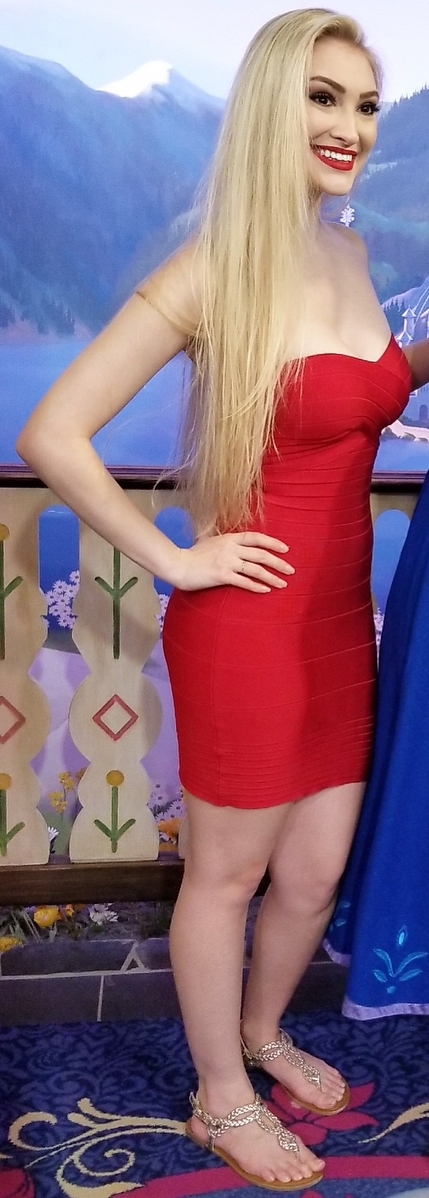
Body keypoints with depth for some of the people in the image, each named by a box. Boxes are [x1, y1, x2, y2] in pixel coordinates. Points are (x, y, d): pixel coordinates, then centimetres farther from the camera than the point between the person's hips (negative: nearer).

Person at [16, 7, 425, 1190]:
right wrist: (170, 559, -15)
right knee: (227, 873, 13)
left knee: (317, 869, 21)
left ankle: (261, 1030, 49)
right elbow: (50, 435, -19)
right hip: (247, 624, -7)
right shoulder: (211, 272, -17)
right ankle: (222, 1097, 37)